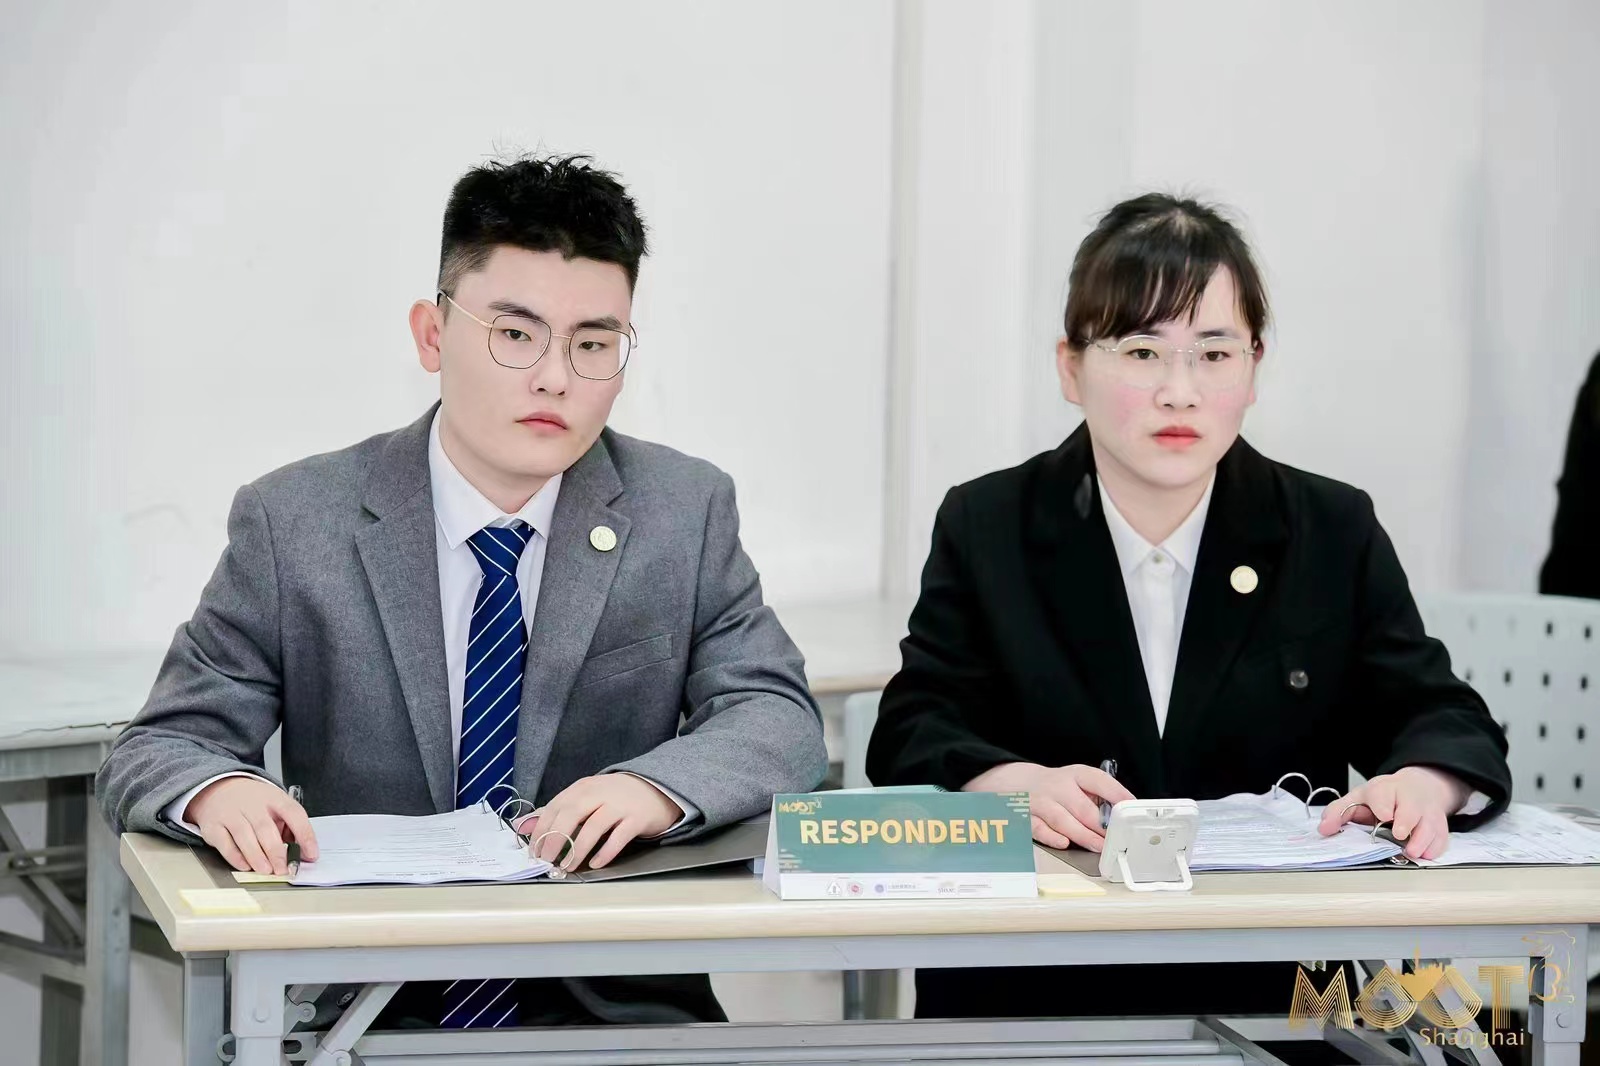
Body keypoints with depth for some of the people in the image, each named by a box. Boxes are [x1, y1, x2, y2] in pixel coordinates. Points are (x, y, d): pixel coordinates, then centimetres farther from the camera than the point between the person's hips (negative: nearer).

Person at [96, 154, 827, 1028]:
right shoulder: (294, 524, 2)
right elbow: (154, 751, 3)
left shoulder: (687, 513, 6)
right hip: (366, 1011, 0)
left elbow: (782, 722, 1)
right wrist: (216, 789, -23)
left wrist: (654, 787, -22)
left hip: (614, 1009, 0)